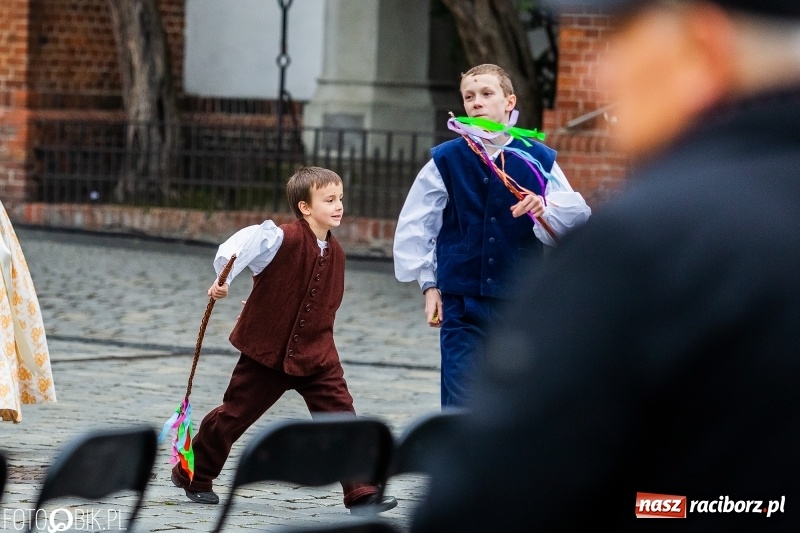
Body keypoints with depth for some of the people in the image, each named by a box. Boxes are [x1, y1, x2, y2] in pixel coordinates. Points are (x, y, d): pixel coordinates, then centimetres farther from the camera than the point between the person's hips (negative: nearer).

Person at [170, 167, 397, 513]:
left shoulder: (335, 254, 3)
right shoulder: (281, 238, -17)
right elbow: (234, 249, -24)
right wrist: (222, 282, -33)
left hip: (317, 357, 5)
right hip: (266, 352, -4)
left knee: (341, 416, -7)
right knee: (234, 415, 9)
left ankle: (361, 494, -6)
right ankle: (192, 475, 29)